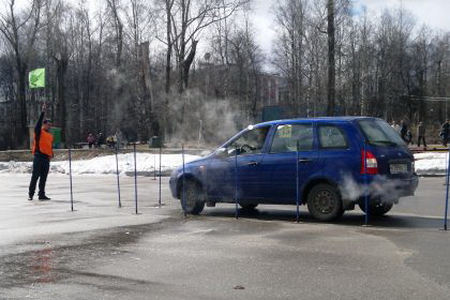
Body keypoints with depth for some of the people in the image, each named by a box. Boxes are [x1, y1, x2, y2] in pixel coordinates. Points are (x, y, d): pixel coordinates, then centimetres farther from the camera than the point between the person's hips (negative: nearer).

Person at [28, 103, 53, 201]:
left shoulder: (50, 135, 19)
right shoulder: (39, 131, 1)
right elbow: (39, 122, -16)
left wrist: (51, 154, 8)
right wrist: (43, 112, -21)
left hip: (47, 158, 6)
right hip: (38, 156, -6)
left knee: (44, 178, 7)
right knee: (35, 176, -6)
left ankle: (42, 194, 11)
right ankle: (31, 194, -1)